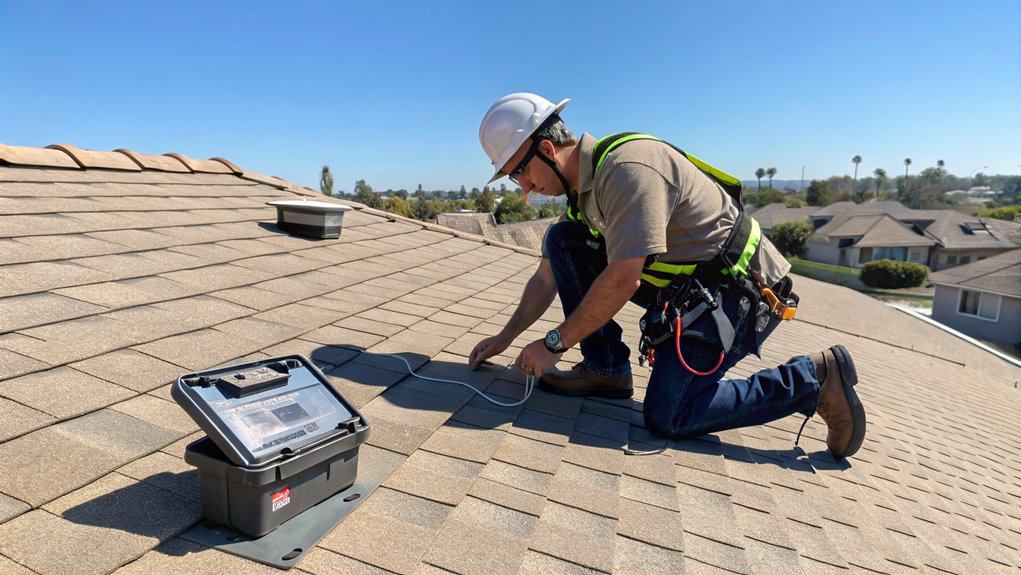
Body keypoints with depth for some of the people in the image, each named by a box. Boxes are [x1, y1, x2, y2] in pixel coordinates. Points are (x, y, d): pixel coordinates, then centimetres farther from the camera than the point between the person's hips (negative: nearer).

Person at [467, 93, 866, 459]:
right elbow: (548, 276, 12)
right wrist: (506, 336, 10)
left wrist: (553, 344, -19)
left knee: (666, 418, -14)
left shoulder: (627, 169, -25)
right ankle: (605, 369, 2)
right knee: (561, 240, -1)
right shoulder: (582, 186, 6)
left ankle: (813, 380, -1)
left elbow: (622, 281, -29)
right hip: (681, 285, 9)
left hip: (737, 291, -9)